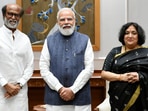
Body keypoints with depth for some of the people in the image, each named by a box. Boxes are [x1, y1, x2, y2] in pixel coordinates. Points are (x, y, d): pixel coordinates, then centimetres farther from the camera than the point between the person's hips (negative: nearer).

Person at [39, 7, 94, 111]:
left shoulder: (85, 40, 5)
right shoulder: (49, 40, 7)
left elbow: (89, 68, -1)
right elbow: (44, 69, 1)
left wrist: (73, 89, -9)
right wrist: (60, 88, -9)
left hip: (80, 98, 0)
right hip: (55, 98, 1)